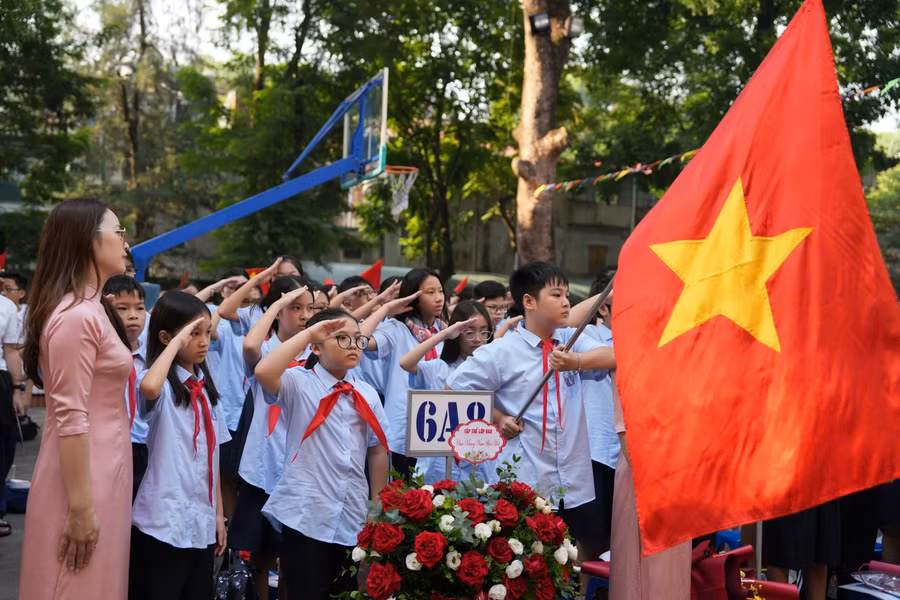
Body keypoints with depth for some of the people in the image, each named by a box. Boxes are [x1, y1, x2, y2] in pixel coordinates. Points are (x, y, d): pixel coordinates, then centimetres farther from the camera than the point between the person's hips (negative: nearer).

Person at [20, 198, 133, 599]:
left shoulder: (91, 309, 13)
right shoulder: (76, 317, -19)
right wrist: (80, 507, -22)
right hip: (83, 476, -10)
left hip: (99, 469, 10)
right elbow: (70, 418, -22)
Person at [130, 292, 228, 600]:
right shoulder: (163, 385, -9)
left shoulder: (206, 387, 12)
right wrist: (178, 341, -24)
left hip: (201, 522, 7)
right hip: (163, 522, -7)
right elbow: (148, 387, -37)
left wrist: (218, 513, 14)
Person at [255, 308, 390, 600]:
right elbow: (263, 372, -27)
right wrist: (308, 334, -21)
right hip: (306, 515, -5)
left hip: (354, 516, 5)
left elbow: (377, 449, 13)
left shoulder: (366, 394, 8)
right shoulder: (299, 383, -6)